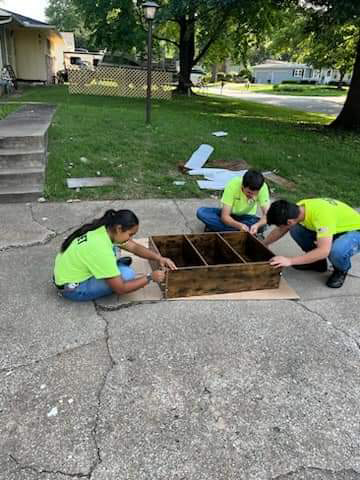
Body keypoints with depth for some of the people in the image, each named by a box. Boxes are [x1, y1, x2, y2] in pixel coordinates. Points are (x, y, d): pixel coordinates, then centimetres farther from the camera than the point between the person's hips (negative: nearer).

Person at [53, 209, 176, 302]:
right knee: (127, 274, -21)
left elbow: (135, 247, 2)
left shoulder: (106, 229, -8)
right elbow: (120, 289, -28)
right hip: (72, 288, -8)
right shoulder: (101, 249, -33)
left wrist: (159, 258, -10)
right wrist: (150, 277, -19)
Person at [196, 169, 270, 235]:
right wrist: (240, 225, -48)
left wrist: (257, 225, -47)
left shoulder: (263, 187, -24)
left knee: (261, 226, -34)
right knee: (201, 212, -26)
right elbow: (225, 216, -29)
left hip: (246, 217, 1)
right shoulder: (233, 185, -28)